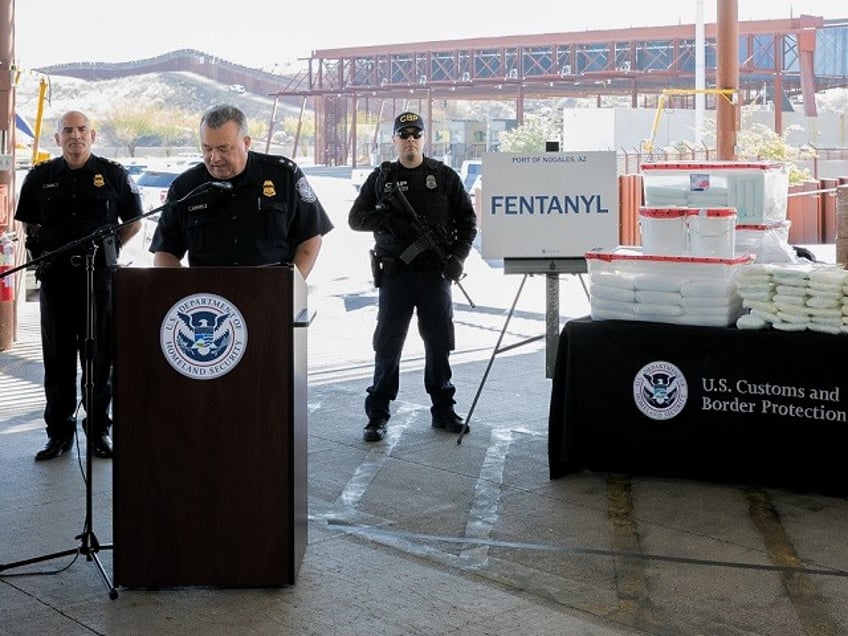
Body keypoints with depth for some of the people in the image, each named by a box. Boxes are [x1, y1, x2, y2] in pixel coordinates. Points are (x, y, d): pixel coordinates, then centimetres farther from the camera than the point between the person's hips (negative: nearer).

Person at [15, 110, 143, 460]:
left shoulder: (113, 175, 3)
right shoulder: (40, 177, 8)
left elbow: (133, 221, 11)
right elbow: (29, 224, 18)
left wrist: (106, 248, 3)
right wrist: (44, 251, 6)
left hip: (99, 277, -2)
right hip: (55, 277, 2)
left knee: (100, 356, 3)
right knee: (57, 356, 6)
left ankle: (98, 429, 13)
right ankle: (59, 432, 14)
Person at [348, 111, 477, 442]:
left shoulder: (445, 176, 7)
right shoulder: (380, 178, 7)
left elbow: (467, 219, 9)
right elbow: (356, 218, 3)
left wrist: (458, 256, -5)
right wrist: (389, 221, -14)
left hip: (436, 274, 1)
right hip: (395, 275, -1)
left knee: (439, 343, 8)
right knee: (387, 344, 1)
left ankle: (443, 410, 19)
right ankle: (377, 414, 7)